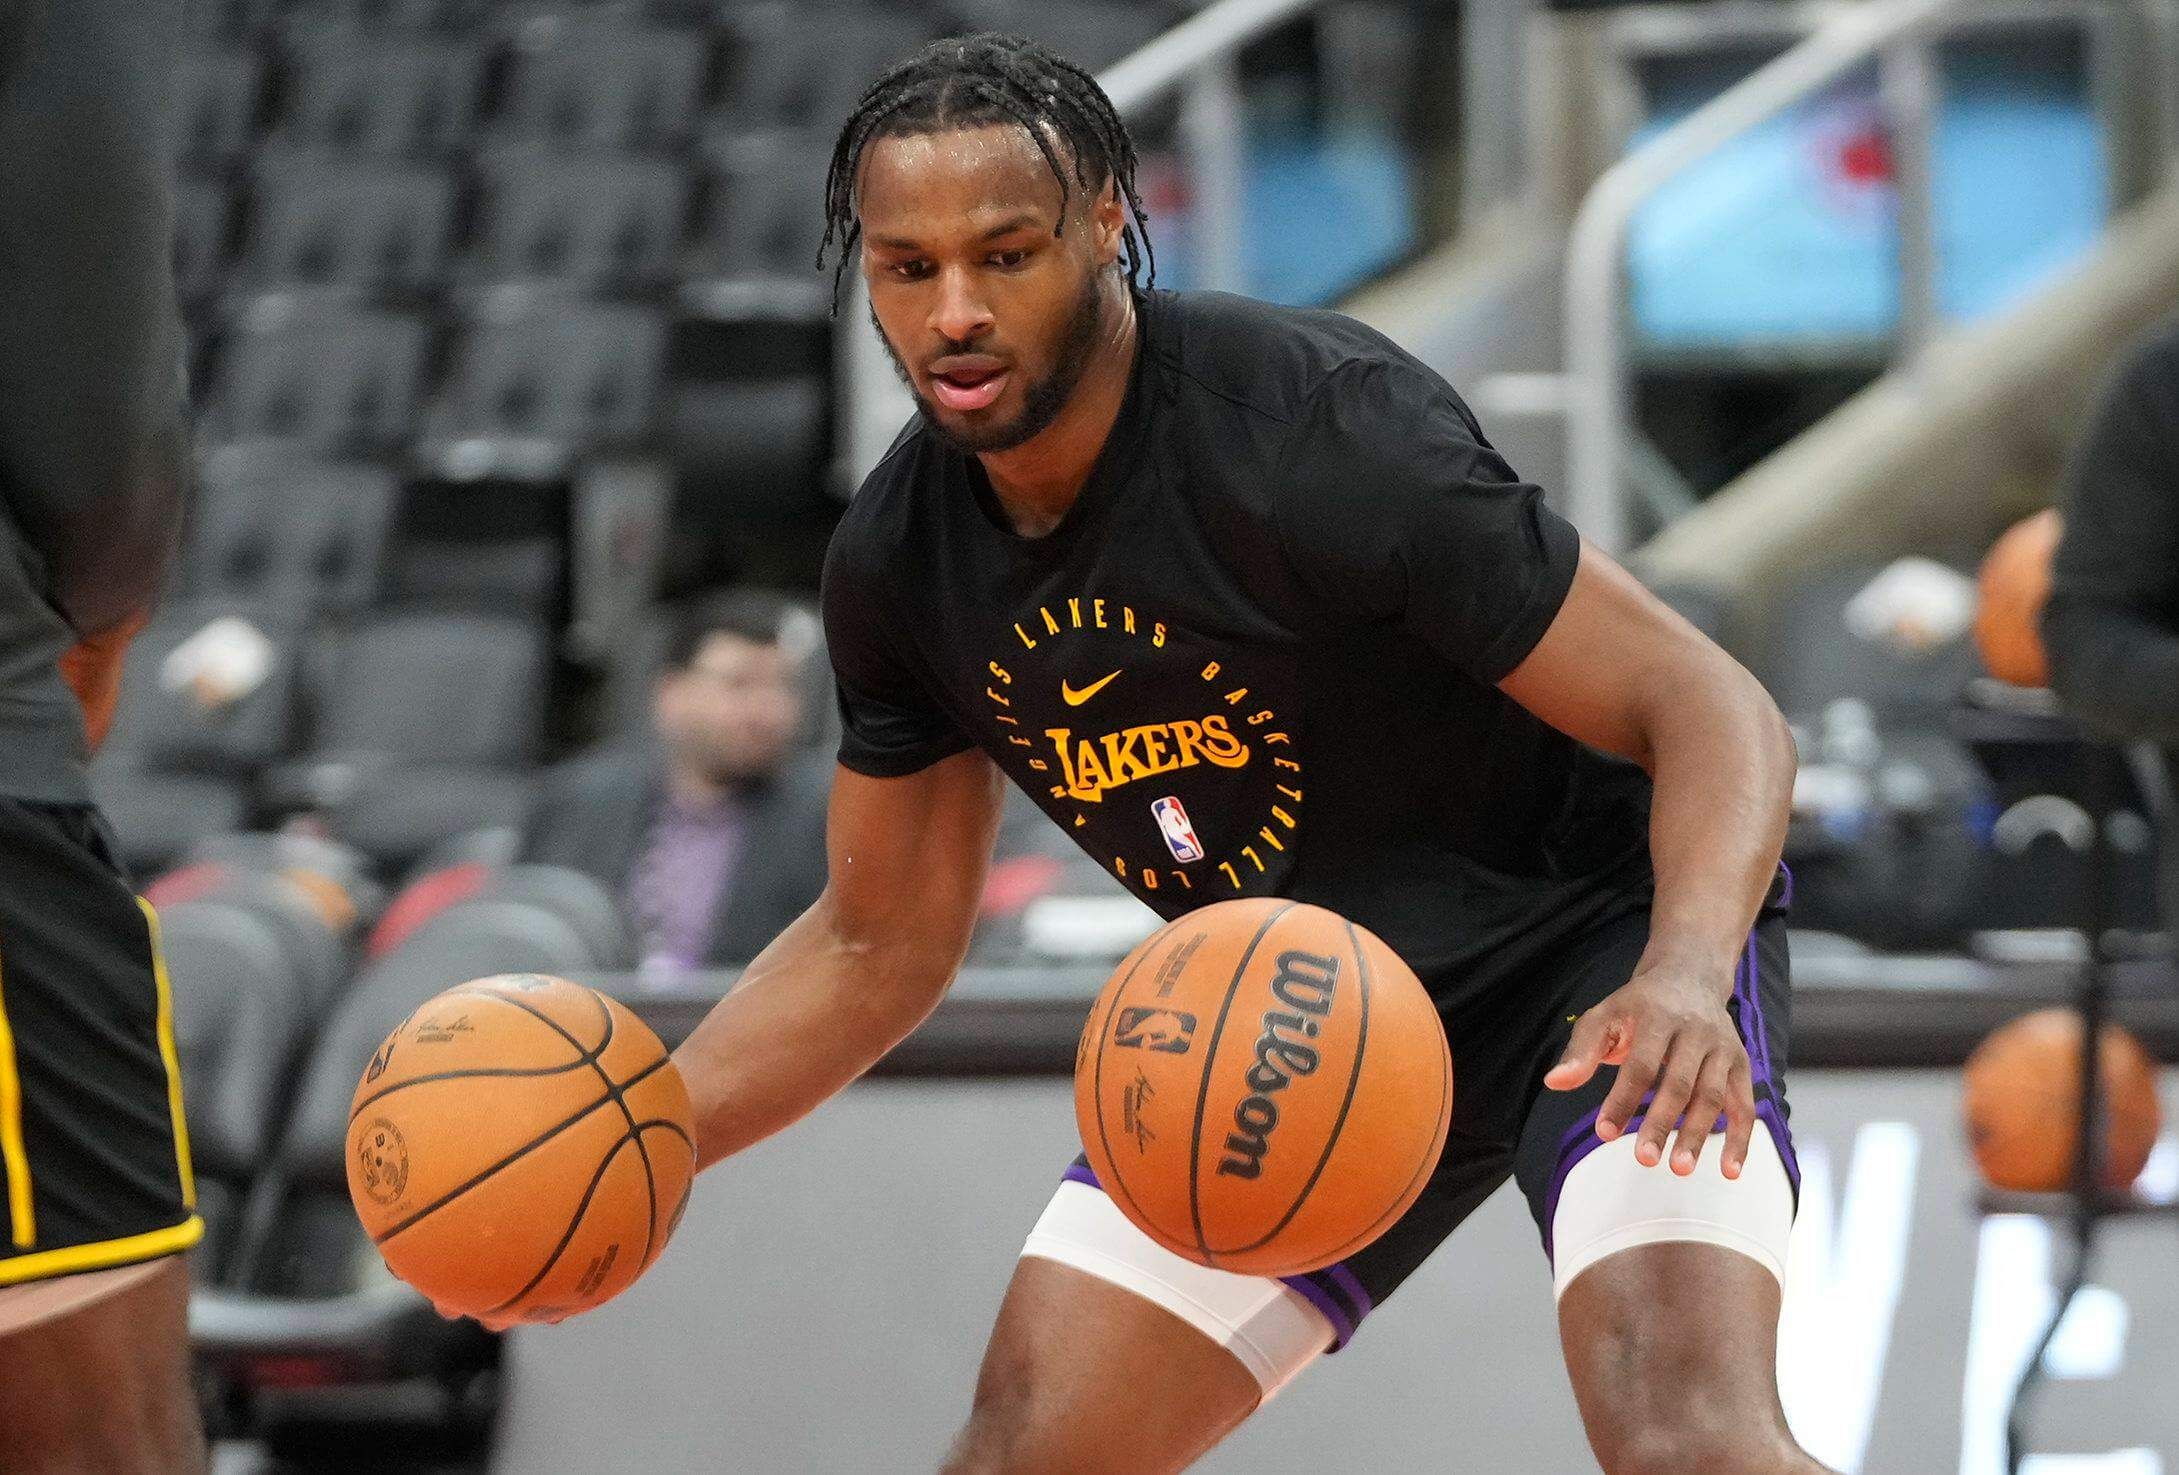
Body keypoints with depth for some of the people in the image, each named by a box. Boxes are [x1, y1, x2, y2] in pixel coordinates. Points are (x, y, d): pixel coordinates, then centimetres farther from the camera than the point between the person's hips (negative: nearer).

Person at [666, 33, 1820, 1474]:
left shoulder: (1322, 425, -28)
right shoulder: (898, 559, -7)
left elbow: (1713, 709, -27)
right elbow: (880, 943, 8)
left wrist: (1685, 975, -46)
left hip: (1599, 929, -6)